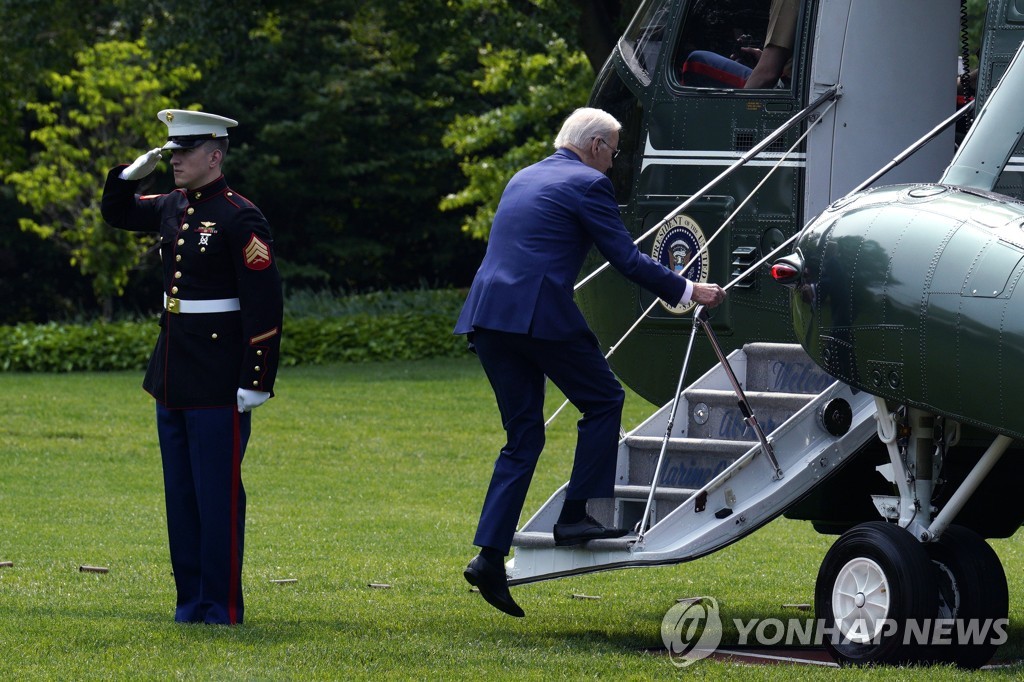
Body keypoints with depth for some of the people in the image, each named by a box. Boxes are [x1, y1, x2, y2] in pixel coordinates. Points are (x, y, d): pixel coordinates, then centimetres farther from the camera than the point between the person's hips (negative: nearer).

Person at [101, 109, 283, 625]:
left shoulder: (240, 219, -13)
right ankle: (190, 598, 18)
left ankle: (222, 605, 3)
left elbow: (265, 306, -15)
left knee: (218, 495, -3)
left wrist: (256, 383, -18)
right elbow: (116, 213, 28)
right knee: (180, 494, 11)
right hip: (172, 378, 8)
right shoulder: (173, 208, 10)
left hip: (218, 384, -8)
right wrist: (134, 172, 8)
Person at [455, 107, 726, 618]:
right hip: (540, 313, -8)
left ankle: (490, 556, 1)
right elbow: (625, 259, -4)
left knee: (523, 437, 11)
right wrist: (687, 291, 5)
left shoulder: (523, 179, 24)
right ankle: (575, 517, 7)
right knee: (603, 402, 11)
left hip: (485, 315, 8)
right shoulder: (587, 183, 0)